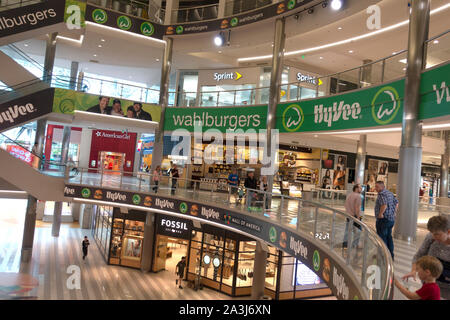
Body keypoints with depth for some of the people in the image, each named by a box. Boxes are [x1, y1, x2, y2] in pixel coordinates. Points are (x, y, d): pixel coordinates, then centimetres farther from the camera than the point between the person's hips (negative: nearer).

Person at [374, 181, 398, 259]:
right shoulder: (390, 193, 13)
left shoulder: (381, 194, -16)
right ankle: (391, 255, 24)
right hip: (391, 219, 9)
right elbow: (396, 203, 19)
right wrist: (394, 212, 16)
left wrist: (380, 213, -21)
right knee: (389, 237, 17)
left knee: (382, 237, 0)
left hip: (383, 219, -9)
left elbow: (384, 204, -32)